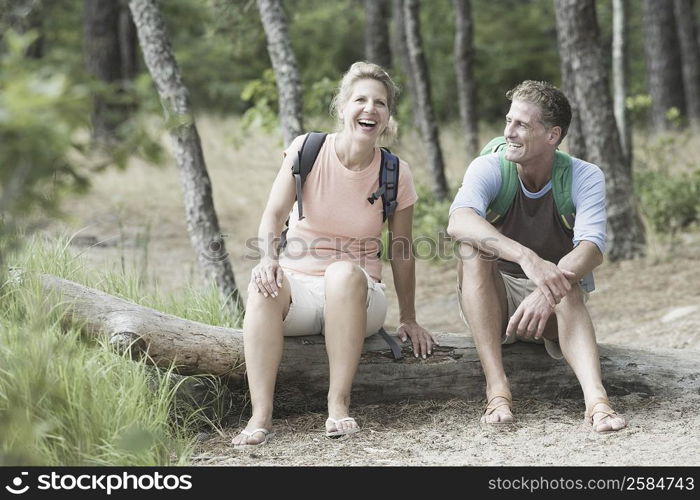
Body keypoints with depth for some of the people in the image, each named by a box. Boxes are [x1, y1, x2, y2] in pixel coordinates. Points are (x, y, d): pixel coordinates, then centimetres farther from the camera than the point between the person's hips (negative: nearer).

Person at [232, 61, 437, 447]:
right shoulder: (306, 151, -4)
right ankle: (260, 415, -40)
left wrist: (408, 319, 6)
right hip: (298, 287, 0)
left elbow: (402, 251, 4)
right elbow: (274, 215, -11)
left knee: (345, 273, -36)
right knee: (264, 284, -34)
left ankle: (338, 405, -34)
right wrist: (268, 258, -32)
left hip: (355, 296, 0)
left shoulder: (395, 174, -2)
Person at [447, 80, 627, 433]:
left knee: (565, 287, -35)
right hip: (492, 303, 1)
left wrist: (548, 292, -49)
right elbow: (458, 222, -36)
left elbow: (592, 249, -29)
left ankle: (595, 397, -56)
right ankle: (497, 388, -41)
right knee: (473, 248, -30)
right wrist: (526, 257, -52)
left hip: (555, 307, 0)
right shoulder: (489, 169, -13)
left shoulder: (585, 178, -11)